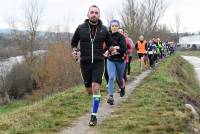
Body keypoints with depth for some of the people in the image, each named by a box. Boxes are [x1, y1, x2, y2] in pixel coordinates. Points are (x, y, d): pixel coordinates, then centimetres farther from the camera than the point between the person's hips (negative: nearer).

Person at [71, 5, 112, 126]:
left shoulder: (103, 29, 0)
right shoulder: (81, 28, -2)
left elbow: (110, 44, 16)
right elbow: (74, 42, 13)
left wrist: (105, 52, 1)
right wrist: (75, 51, -4)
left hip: (98, 63, -1)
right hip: (85, 63, 1)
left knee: (95, 88, -15)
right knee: (90, 89, 9)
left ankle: (94, 116, -7)